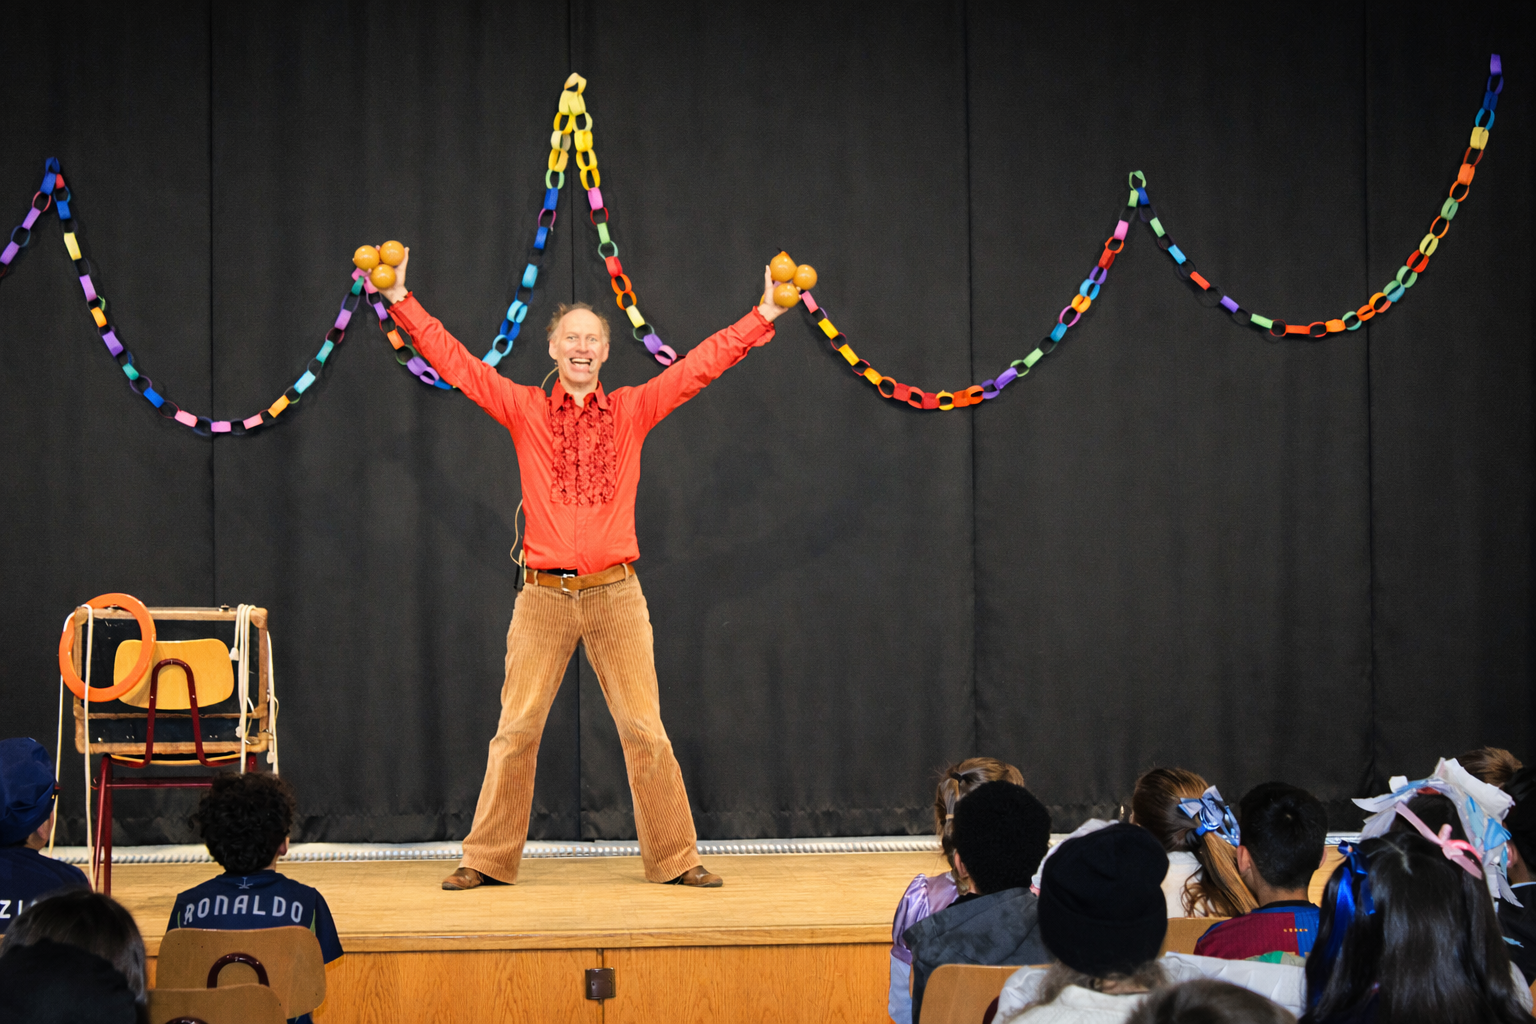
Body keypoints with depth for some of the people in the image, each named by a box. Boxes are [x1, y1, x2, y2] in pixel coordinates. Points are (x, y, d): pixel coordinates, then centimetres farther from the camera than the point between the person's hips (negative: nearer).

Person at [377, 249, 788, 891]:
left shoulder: (633, 411, 8)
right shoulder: (524, 410, 6)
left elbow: (700, 365, 7)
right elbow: (454, 362, 5)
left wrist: (761, 318, 5)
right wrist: (403, 303, 2)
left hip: (615, 596, 0)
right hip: (543, 596, 0)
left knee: (645, 730, 1)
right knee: (516, 729, 1)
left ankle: (674, 859, 8)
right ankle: (489, 860, 10)